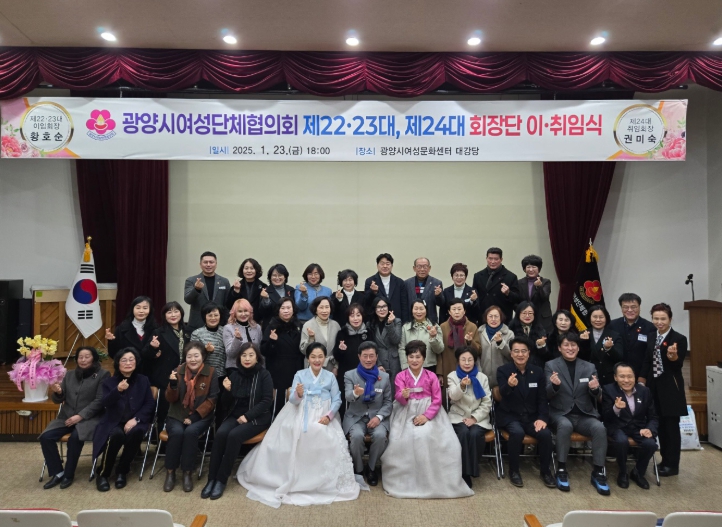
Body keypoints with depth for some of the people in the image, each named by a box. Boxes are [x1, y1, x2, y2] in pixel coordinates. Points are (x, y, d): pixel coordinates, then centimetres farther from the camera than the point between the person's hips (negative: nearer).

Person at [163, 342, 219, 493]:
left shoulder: (210, 373, -4)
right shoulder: (178, 371, 0)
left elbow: (212, 399, -6)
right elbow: (171, 400, 0)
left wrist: (195, 416, -16)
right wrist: (173, 384, -20)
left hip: (201, 416, -1)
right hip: (177, 415, 1)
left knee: (191, 432, -30)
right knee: (176, 432, -28)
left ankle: (187, 472, -14)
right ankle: (170, 472, -10)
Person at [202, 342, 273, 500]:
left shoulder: (264, 375, -5)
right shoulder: (235, 374, 6)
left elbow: (267, 401, -12)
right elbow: (227, 404, 8)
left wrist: (247, 416, -19)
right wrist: (227, 391, -12)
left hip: (257, 418, -4)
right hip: (235, 415, 4)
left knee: (234, 435, -29)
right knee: (220, 433, -25)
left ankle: (222, 480, -17)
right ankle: (211, 478, -17)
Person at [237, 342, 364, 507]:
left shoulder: (330, 376, 8)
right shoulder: (299, 375, 7)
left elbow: (337, 400, 2)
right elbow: (293, 401, -1)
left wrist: (329, 416, -14)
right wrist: (298, 393, -23)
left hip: (323, 417, 0)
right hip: (302, 416, 0)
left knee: (328, 438, -28)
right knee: (299, 434, -29)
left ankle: (325, 481, -9)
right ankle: (296, 480, -10)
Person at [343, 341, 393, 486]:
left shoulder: (385, 376, 5)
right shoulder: (349, 375, 1)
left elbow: (388, 402, 6)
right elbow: (348, 397, -15)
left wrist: (379, 417, -13)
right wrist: (355, 393, -40)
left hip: (377, 417, 1)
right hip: (355, 417, -1)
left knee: (380, 435, -29)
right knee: (357, 435, -31)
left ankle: (371, 468, -2)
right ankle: (358, 469, -4)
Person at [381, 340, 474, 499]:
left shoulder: (432, 376, 2)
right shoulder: (401, 376, 3)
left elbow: (437, 400, -1)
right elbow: (399, 399, -9)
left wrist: (426, 416, -16)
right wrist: (403, 395, -34)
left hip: (428, 414, -1)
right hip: (406, 414, 1)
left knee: (424, 436, -29)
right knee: (402, 439, -25)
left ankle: (428, 481, -9)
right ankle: (400, 481, -4)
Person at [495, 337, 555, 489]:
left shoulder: (538, 370, 3)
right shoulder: (503, 370, -6)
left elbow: (543, 398, 5)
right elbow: (503, 394, -23)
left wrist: (542, 418, -11)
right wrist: (509, 385, -47)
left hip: (531, 416, 3)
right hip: (510, 416, -3)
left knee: (546, 433, -25)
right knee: (517, 432, -33)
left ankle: (545, 471, 1)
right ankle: (513, 470, -9)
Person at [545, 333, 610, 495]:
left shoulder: (589, 367, 9)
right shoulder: (551, 365, 2)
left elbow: (597, 397, 6)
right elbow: (547, 395, -6)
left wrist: (595, 389, -19)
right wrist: (554, 385, -30)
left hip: (584, 415, 3)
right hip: (561, 414, -2)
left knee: (600, 428, -28)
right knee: (565, 425, -35)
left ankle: (598, 472, -12)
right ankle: (561, 470, -20)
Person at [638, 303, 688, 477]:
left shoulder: (679, 339, -10)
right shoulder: (651, 337, 8)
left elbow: (678, 366, -14)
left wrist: (673, 357, -34)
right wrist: (642, 380, 6)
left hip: (670, 388, -5)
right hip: (654, 387, 6)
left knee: (671, 426, 3)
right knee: (660, 426, 13)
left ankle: (672, 465, 14)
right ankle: (664, 460, 25)